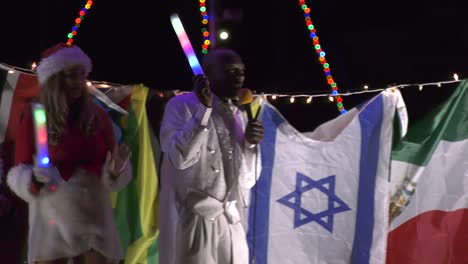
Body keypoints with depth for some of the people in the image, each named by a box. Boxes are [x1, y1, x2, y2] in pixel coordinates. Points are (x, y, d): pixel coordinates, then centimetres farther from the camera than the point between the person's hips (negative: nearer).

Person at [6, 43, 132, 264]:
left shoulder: (98, 116, 4)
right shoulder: (33, 118, -3)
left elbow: (109, 177, 8)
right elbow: (18, 174, -1)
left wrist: (115, 170, -14)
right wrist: (35, 179, -22)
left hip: (94, 218, 2)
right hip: (51, 220, -2)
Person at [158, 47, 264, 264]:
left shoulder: (239, 116, 15)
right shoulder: (181, 105, -1)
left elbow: (248, 180, 15)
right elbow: (180, 158, -16)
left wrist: (251, 143, -2)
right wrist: (204, 108, -16)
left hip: (232, 223, 5)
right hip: (194, 220, -5)